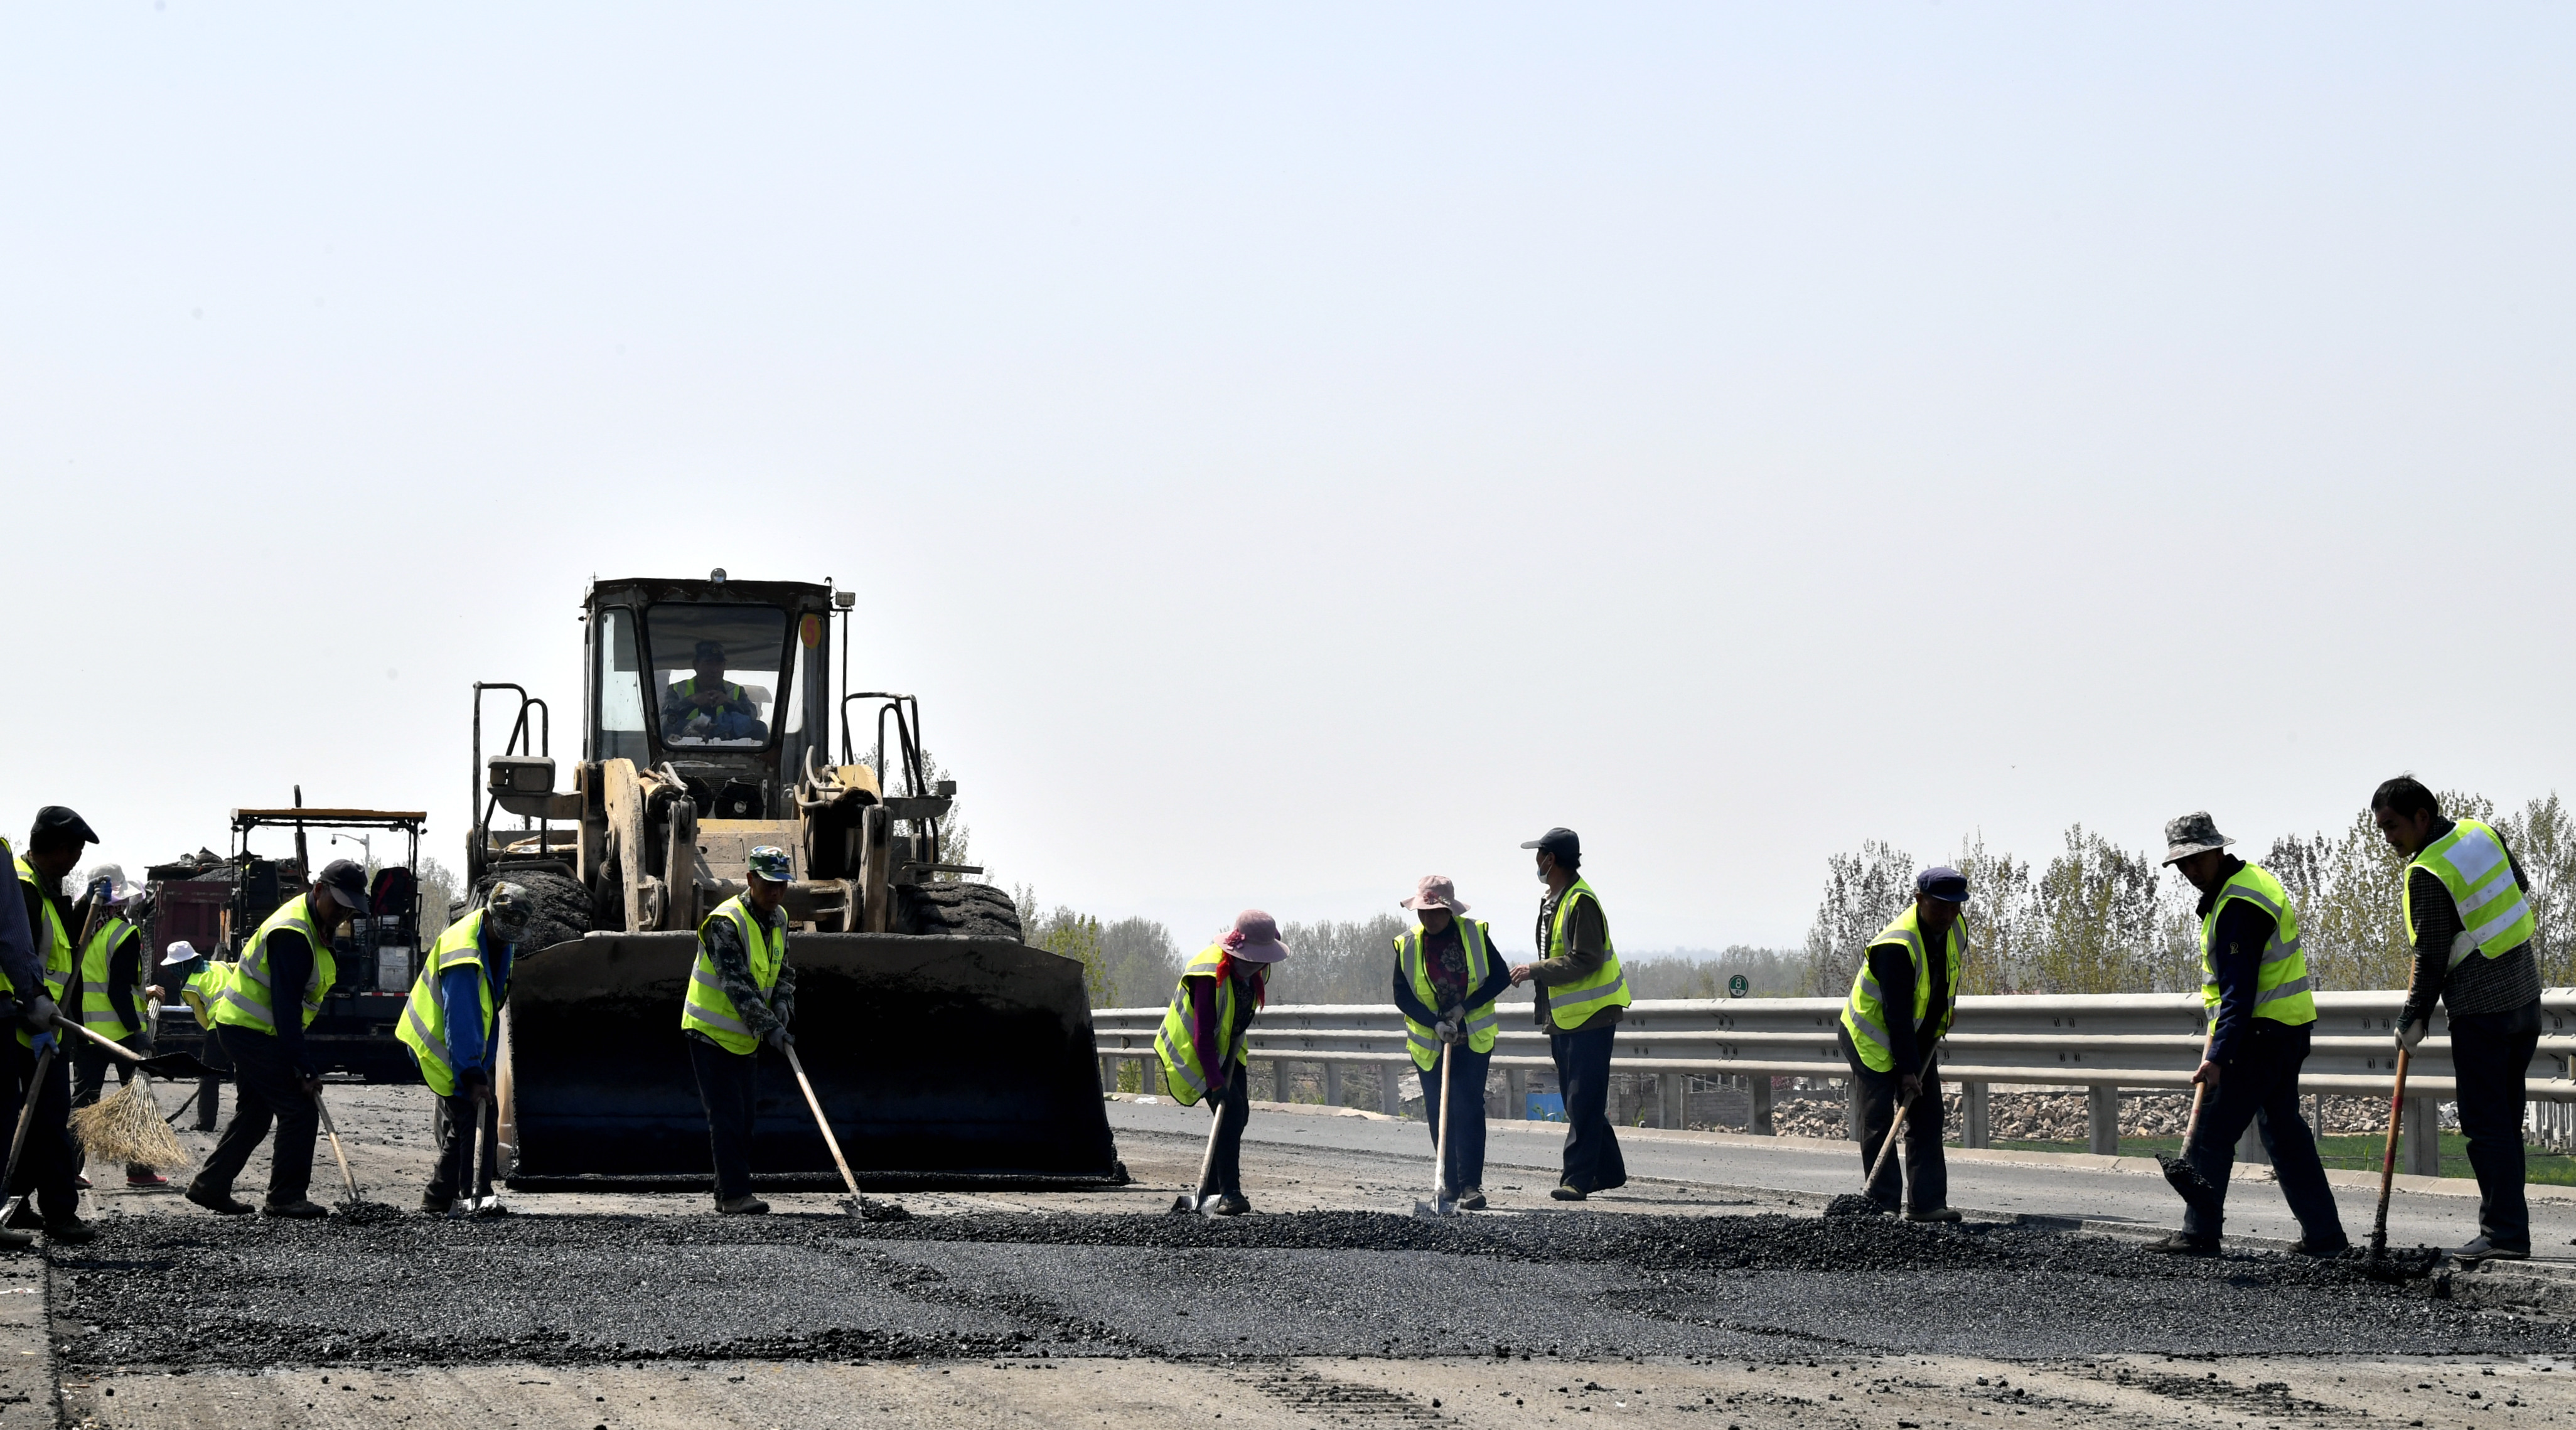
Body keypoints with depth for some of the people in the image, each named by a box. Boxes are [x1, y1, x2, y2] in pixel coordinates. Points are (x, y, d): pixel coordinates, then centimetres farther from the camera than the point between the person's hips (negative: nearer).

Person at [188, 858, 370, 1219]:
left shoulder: (315, 924, 10)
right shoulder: (292, 934, -23)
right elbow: (286, 1007, -27)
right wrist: (305, 1068, -29)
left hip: (244, 1027, 11)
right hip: (253, 1032, -11)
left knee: (254, 1114, 16)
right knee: (300, 1110, -11)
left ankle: (210, 1186, 22)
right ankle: (285, 1196, -6)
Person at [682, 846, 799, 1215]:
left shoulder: (779, 920, 5)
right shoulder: (725, 923, -22)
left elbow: (783, 972, 13)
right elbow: (736, 983, -28)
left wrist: (782, 1009, -7)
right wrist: (769, 1027, -33)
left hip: (743, 1038, 8)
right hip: (711, 1033, -8)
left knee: (743, 1119, 9)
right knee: (727, 1115, -13)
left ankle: (728, 1194, 16)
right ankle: (735, 1195, -14)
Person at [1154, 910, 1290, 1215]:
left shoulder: (1257, 970, -7)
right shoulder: (1210, 974, -32)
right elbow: (1203, 1035, -33)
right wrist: (1215, 1083, -35)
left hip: (1227, 1046, 8)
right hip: (1193, 1049, -8)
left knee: (1239, 1114, 3)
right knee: (1230, 1110, -20)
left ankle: (1209, 1190, 12)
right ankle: (1229, 1193, -21)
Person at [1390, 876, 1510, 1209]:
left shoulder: (1475, 935, -4)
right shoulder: (1408, 945, -2)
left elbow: (1501, 977, -1)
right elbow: (1402, 995, -3)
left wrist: (1465, 1007, -12)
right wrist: (1435, 1022, -17)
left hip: (1473, 1039, -2)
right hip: (1429, 1042, 2)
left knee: (1470, 1107, -10)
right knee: (1438, 1112, 3)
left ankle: (1471, 1185, -12)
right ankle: (1450, 1182, 14)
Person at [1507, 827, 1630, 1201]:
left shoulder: (1582, 902, -15)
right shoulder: (1551, 902, 16)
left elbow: (1585, 960, -22)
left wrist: (1535, 971, -20)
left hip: (1591, 1016, -10)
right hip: (1564, 1019, 10)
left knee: (1584, 1102, -9)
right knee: (1577, 1100, 13)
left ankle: (1578, 1178, -10)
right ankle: (1608, 1171, 21)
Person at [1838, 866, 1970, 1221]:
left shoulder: (1955, 929, -5)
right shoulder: (1896, 945, -30)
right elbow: (1896, 1015, -30)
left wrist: (1946, 1010, 18)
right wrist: (1907, 1070, -30)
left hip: (1920, 1036, 8)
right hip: (1873, 1035, -8)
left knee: (1927, 1119, 2)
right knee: (1879, 1121, -9)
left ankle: (1927, 1202, 3)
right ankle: (1883, 1205, -7)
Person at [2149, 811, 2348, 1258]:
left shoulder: (2238, 905, -19)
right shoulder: (2252, 878, 15)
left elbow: (2239, 991, -24)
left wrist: (2218, 1056, -29)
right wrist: (2218, 1037, 24)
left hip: (2263, 1032, -11)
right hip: (2290, 1027, 11)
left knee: (2211, 1133, -8)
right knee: (2284, 1131, 14)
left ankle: (2199, 1234, -7)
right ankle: (2324, 1235, 15)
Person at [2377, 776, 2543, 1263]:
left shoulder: (2427, 874, -17)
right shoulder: (2482, 834, 5)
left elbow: (2432, 958, -14)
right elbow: (2522, 888, 19)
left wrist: (2413, 1021, -3)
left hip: (2481, 1008, -8)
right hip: (2525, 995, 8)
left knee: (2485, 1123, -4)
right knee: (2506, 1119, 13)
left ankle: (2504, 1232, -6)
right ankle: (2508, 1228, 14)